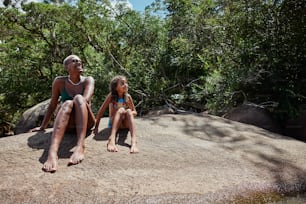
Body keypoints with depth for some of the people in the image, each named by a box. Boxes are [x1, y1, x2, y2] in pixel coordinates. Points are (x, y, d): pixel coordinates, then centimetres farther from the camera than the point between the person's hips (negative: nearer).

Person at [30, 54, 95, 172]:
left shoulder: (88, 80, -2)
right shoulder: (60, 82, 0)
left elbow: (86, 100, -21)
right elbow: (52, 105, 5)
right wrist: (43, 126, 5)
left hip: (86, 122, 0)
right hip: (68, 124, 1)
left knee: (79, 98, -29)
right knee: (68, 103, -31)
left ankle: (80, 146, -51)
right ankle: (52, 152, -54)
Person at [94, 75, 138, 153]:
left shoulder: (128, 96, -4)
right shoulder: (111, 96, -11)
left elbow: (134, 112, 3)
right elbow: (101, 111, -11)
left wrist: (129, 113, -20)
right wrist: (96, 126, -15)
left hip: (125, 123, 2)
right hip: (113, 123, -2)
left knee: (128, 111, -29)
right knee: (121, 109, -30)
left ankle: (133, 141, -48)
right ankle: (111, 139, -50)